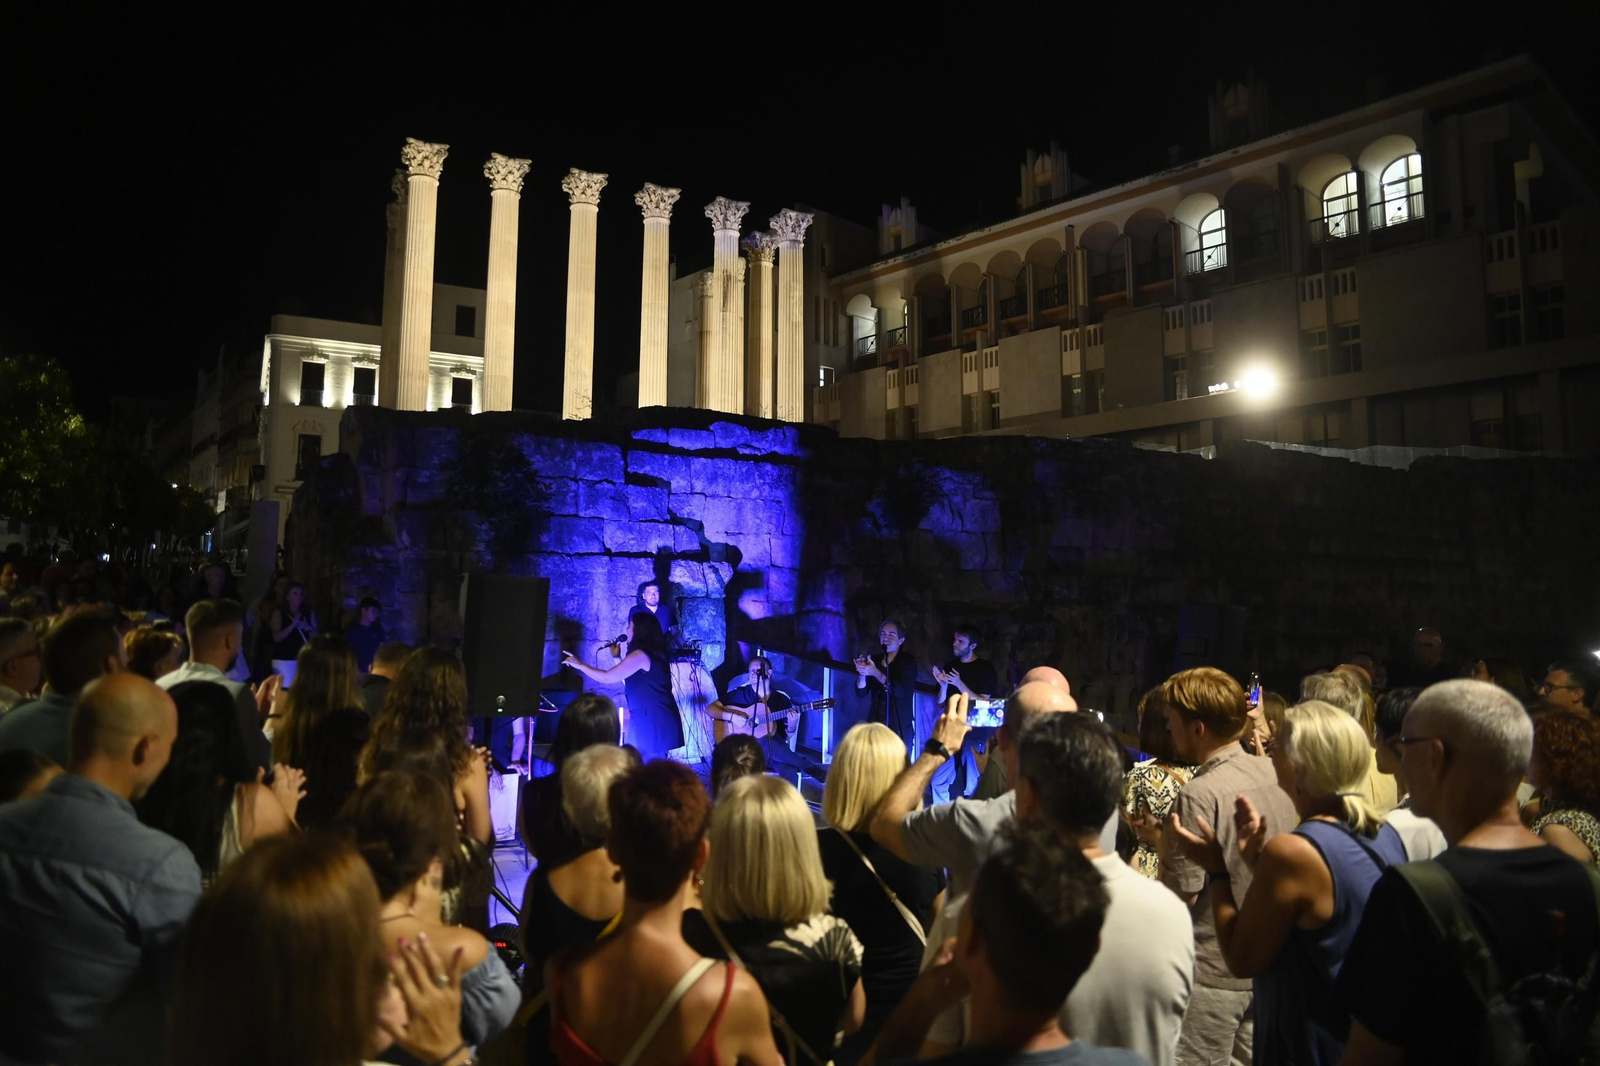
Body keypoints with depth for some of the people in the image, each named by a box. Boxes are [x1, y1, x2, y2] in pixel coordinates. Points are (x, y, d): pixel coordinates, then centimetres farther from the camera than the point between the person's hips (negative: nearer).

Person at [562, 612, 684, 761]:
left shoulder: (641, 655, -14)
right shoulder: (653, 653, 16)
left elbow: (607, 677, -15)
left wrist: (579, 664, -5)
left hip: (652, 721, -10)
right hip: (655, 719, 10)